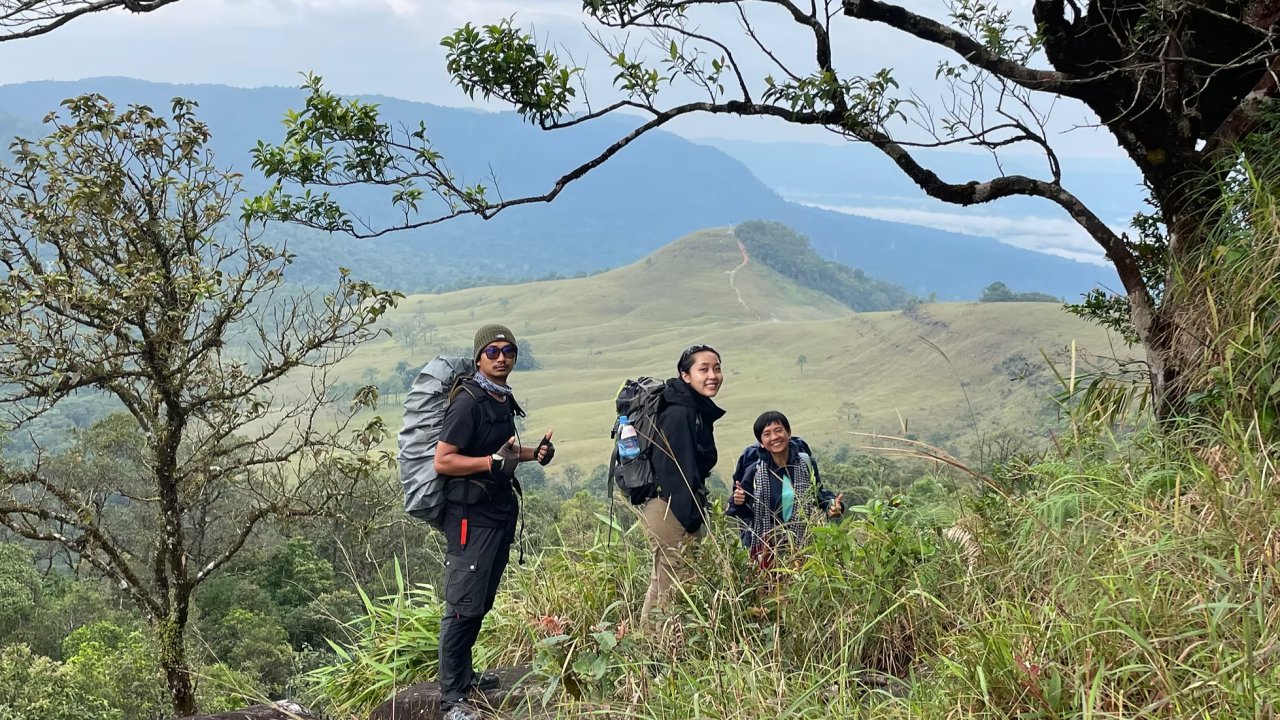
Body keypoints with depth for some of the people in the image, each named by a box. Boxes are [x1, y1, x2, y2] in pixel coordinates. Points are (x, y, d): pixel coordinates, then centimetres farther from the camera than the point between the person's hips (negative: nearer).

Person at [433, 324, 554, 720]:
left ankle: (463, 673, 30)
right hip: (471, 515, -9)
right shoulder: (468, 401, -16)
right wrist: (493, 461, -28)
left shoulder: (503, 399, 12)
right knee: (464, 607, -7)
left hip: (499, 511, 9)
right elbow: (443, 461, -20)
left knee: (481, 603, 16)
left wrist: (533, 452, 11)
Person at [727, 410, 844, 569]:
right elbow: (741, 512, -3)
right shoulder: (754, 470, -11)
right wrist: (737, 502, -24)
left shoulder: (805, 463, -6)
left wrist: (831, 504, -9)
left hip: (799, 542, 2)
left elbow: (818, 493, 10)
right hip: (764, 545, -1)